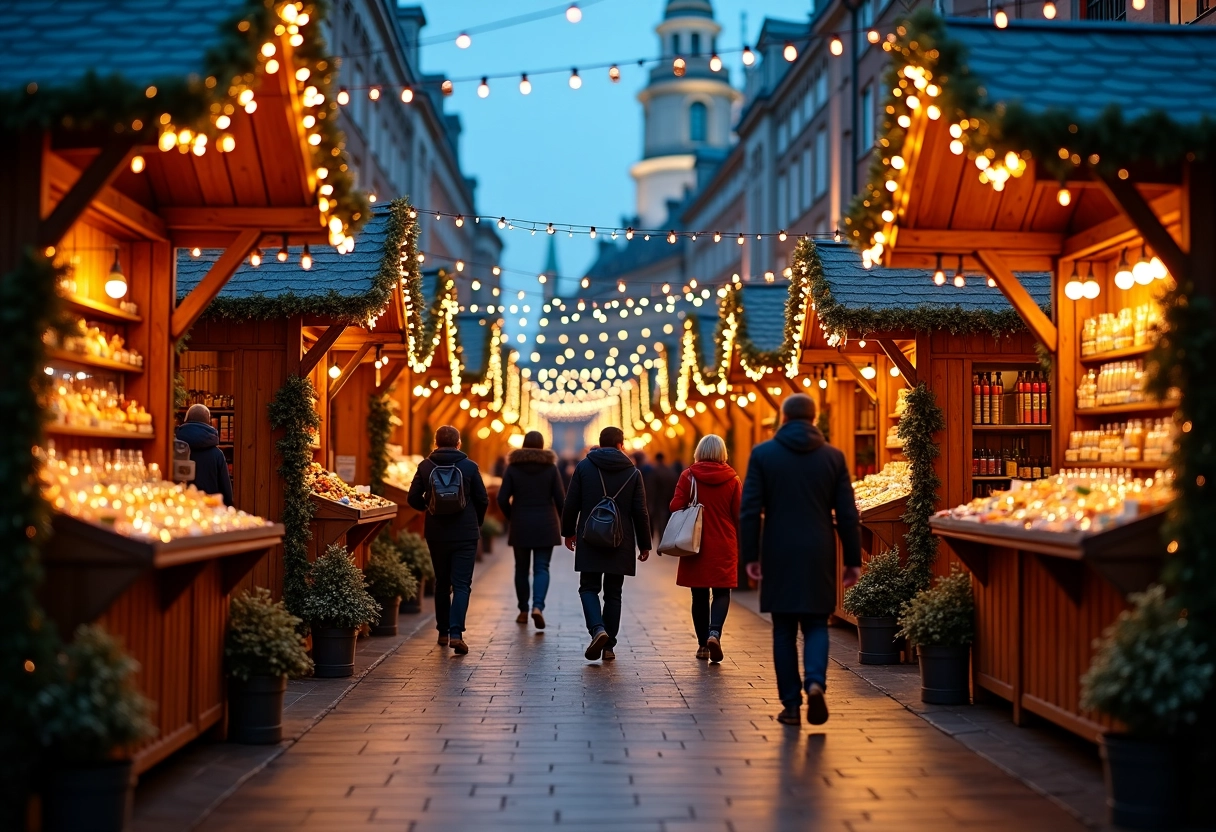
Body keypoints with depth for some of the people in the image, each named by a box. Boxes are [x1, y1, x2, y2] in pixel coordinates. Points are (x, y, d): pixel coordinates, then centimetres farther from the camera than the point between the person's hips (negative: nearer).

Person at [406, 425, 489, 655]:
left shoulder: (425, 467, -1)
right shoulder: (469, 466, -4)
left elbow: (414, 499, -2)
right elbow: (483, 500, -2)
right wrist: (477, 523, 16)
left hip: (436, 534, 2)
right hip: (465, 535, -2)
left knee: (442, 583, 16)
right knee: (462, 584, -2)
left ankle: (443, 632, 22)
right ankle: (456, 633, -16)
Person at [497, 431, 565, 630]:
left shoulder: (513, 467, -2)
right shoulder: (551, 467, -2)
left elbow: (502, 498, -6)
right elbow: (560, 499, -4)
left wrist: (511, 517, 11)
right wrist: (560, 521, 11)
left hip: (520, 526, 1)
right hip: (545, 525, 0)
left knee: (522, 568, 13)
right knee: (541, 569, 0)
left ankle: (523, 611, 18)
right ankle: (538, 606, -21)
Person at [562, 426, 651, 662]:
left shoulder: (584, 467, 1)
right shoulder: (632, 472, 2)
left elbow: (571, 505, 1)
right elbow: (640, 512, 0)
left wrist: (568, 532, 15)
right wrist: (644, 544, 8)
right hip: (620, 544, 1)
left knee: (589, 588, 7)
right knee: (613, 593, 9)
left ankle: (597, 629, -18)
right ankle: (609, 646, 9)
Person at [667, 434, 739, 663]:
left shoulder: (688, 476, -5)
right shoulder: (732, 479, -2)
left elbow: (675, 507, -9)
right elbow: (739, 515, 0)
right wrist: (737, 542, 16)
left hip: (696, 544, 0)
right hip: (724, 547, 0)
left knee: (699, 595, 10)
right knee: (722, 592, 5)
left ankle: (703, 644, 13)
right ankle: (714, 632, -19)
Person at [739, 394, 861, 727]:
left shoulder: (763, 453, -2)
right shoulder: (833, 456, 2)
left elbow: (749, 510, -6)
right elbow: (847, 514, 1)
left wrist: (750, 555, -1)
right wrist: (853, 559, 7)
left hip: (779, 555, -1)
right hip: (819, 555, 1)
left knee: (784, 630, 8)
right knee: (815, 624, 11)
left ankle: (791, 705, 8)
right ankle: (815, 683, -14)